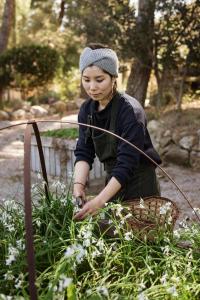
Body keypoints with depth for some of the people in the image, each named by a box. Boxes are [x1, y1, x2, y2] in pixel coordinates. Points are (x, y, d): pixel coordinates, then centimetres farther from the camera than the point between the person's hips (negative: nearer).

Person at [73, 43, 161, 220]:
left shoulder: (130, 110, -22)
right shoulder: (87, 109, -2)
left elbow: (127, 163, -27)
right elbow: (84, 152, -6)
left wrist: (100, 201, -36)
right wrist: (79, 185, -23)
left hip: (140, 185, -6)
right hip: (113, 182, 6)